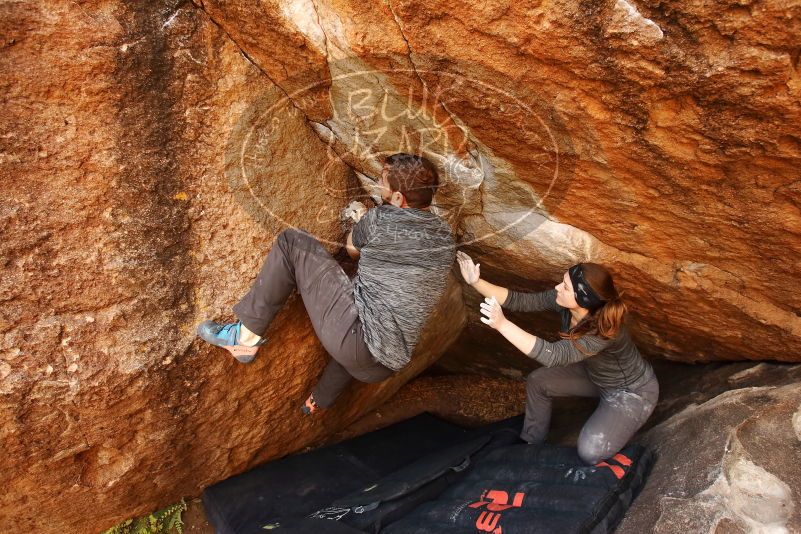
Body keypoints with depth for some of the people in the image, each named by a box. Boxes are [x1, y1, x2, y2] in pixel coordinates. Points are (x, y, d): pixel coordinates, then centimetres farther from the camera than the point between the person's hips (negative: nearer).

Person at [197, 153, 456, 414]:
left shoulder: (381, 219, -8)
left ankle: (247, 335, 3)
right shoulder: (446, 237, 10)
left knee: (291, 242, -2)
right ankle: (319, 402, 55)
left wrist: (361, 222, 34)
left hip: (356, 334, -8)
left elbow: (353, 250, 14)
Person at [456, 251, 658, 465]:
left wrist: (502, 324, -56)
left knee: (589, 451, -21)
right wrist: (476, 282, -26)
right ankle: (531, 443, 19)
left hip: (632, 391, -7)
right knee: (537, 381, -1)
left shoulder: (604, 331, -41)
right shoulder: (562, 301, -21)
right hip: (595, 374, 7)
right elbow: (520, 300, -17)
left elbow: (552, 355, -51)